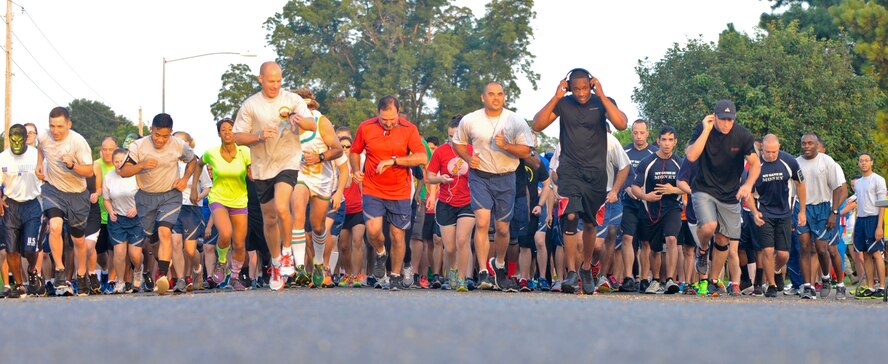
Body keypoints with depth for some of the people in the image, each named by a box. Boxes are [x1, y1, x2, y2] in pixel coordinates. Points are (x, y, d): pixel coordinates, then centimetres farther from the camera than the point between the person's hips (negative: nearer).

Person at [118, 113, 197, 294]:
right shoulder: (139, 146, -10)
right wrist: (142, 166, -29)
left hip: (170, 195, -2)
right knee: (149, 237, 8)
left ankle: (162, 275, -32)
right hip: (146, 196, 2)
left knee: (164, 231, -23)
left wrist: (185, 179, -2)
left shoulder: (179, 145, -7)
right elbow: (123, 172, -12)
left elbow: (192, 160, 14)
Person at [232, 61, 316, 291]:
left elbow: (313, 126, -6)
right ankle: (276, 264, 27)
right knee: (269, 219, 10)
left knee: (282, 208, -26)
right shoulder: (250, 105, 3)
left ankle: (286, 252, -5)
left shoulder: (292, 100, 1)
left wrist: (299, 120, -28)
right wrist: (259, 136, -15)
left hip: (288, 162, -3)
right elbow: (238, 137, 4)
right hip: (262, 168, 3)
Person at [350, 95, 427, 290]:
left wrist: (393, 160, -20)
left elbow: (422, 158, -13)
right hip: (373, 190, 0)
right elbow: (354, 152, 15)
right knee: (373, 229, -18)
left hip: (400, 193, 0)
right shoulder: (365, 128, -1)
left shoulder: (409, 129, -4)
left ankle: (396, 276, 20)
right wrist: (356, 171, -4)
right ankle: (380, 254, 16)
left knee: (397, 236, 3)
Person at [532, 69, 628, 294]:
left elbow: (621, 124, -16)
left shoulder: (602, 103, 2)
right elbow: (537, 125, -5)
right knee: (570, 217, -19)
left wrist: (601, 95, -16)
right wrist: (556, 98, -10)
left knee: (590, 224, 9)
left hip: (596, 173, 1)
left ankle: (587, 267, 31)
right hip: (570, 170, -1)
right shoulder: (563, 104, 4)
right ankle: (571, 273, -20)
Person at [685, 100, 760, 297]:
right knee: (709, 226, -26)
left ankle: (714, 281, 22)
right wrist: (707, 130, -25)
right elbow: (691, 156, -24)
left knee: (723, 240, 5)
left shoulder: (742, 135, -8)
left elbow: (755, 163, -3)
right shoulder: (702, 130, -11)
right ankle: (702, 250, 9)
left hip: (730, 194, 2)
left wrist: (748, 184, -21)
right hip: (704, 190, -2)